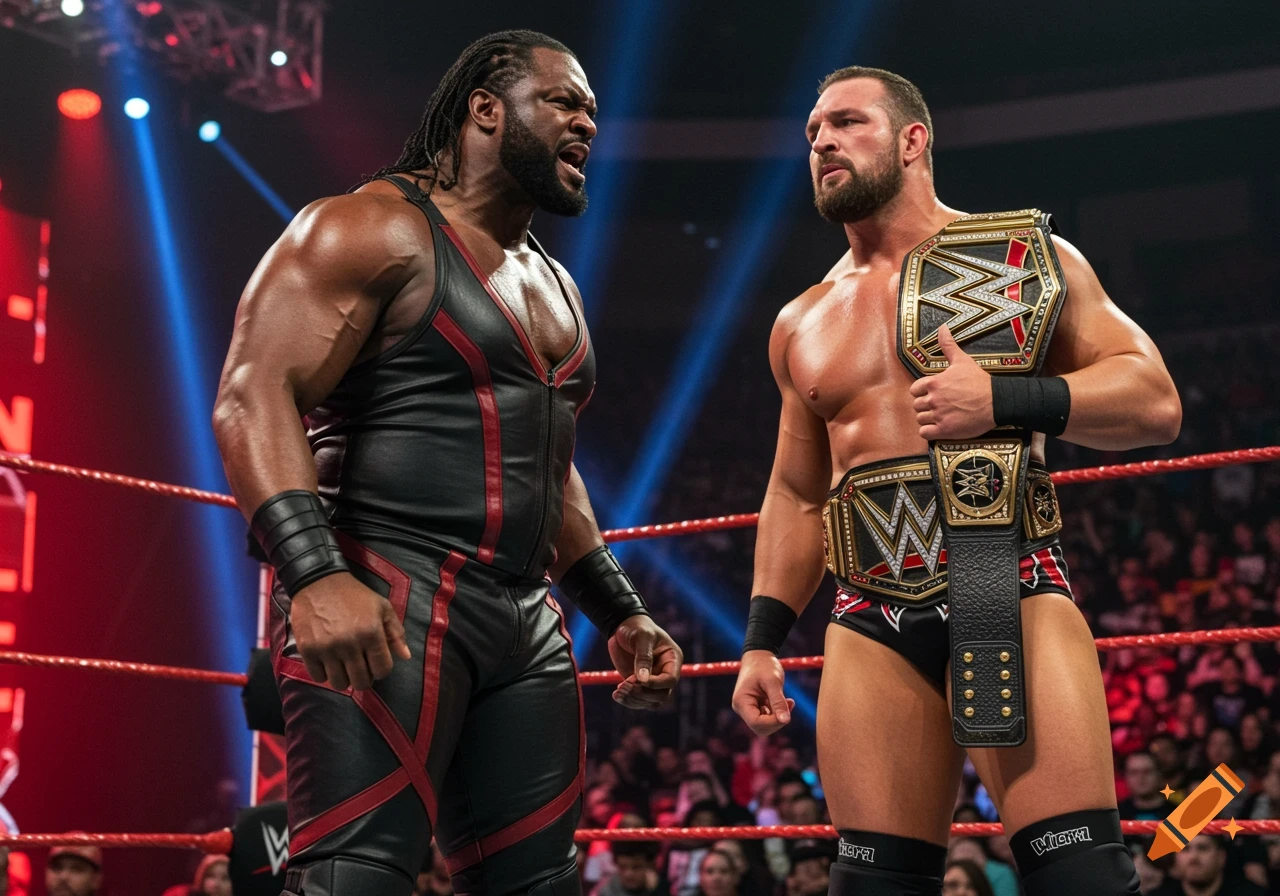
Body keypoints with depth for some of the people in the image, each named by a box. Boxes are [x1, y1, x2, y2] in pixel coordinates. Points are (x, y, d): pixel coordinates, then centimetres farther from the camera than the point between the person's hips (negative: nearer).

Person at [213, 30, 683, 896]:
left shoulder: (556, 288, 24)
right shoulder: (374, 230, -3)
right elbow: (252, 400, -14)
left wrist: (621, 613, 24)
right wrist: (315, 574, -28)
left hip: (528, 623, 9)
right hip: (384, 604, -8)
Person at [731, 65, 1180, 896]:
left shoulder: (1019, 257, 7)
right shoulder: (801, 326, 21)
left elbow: (1155, 402, 1)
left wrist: (1004, 401, -13)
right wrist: (763, 640, 16)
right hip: (871, 623, 4)